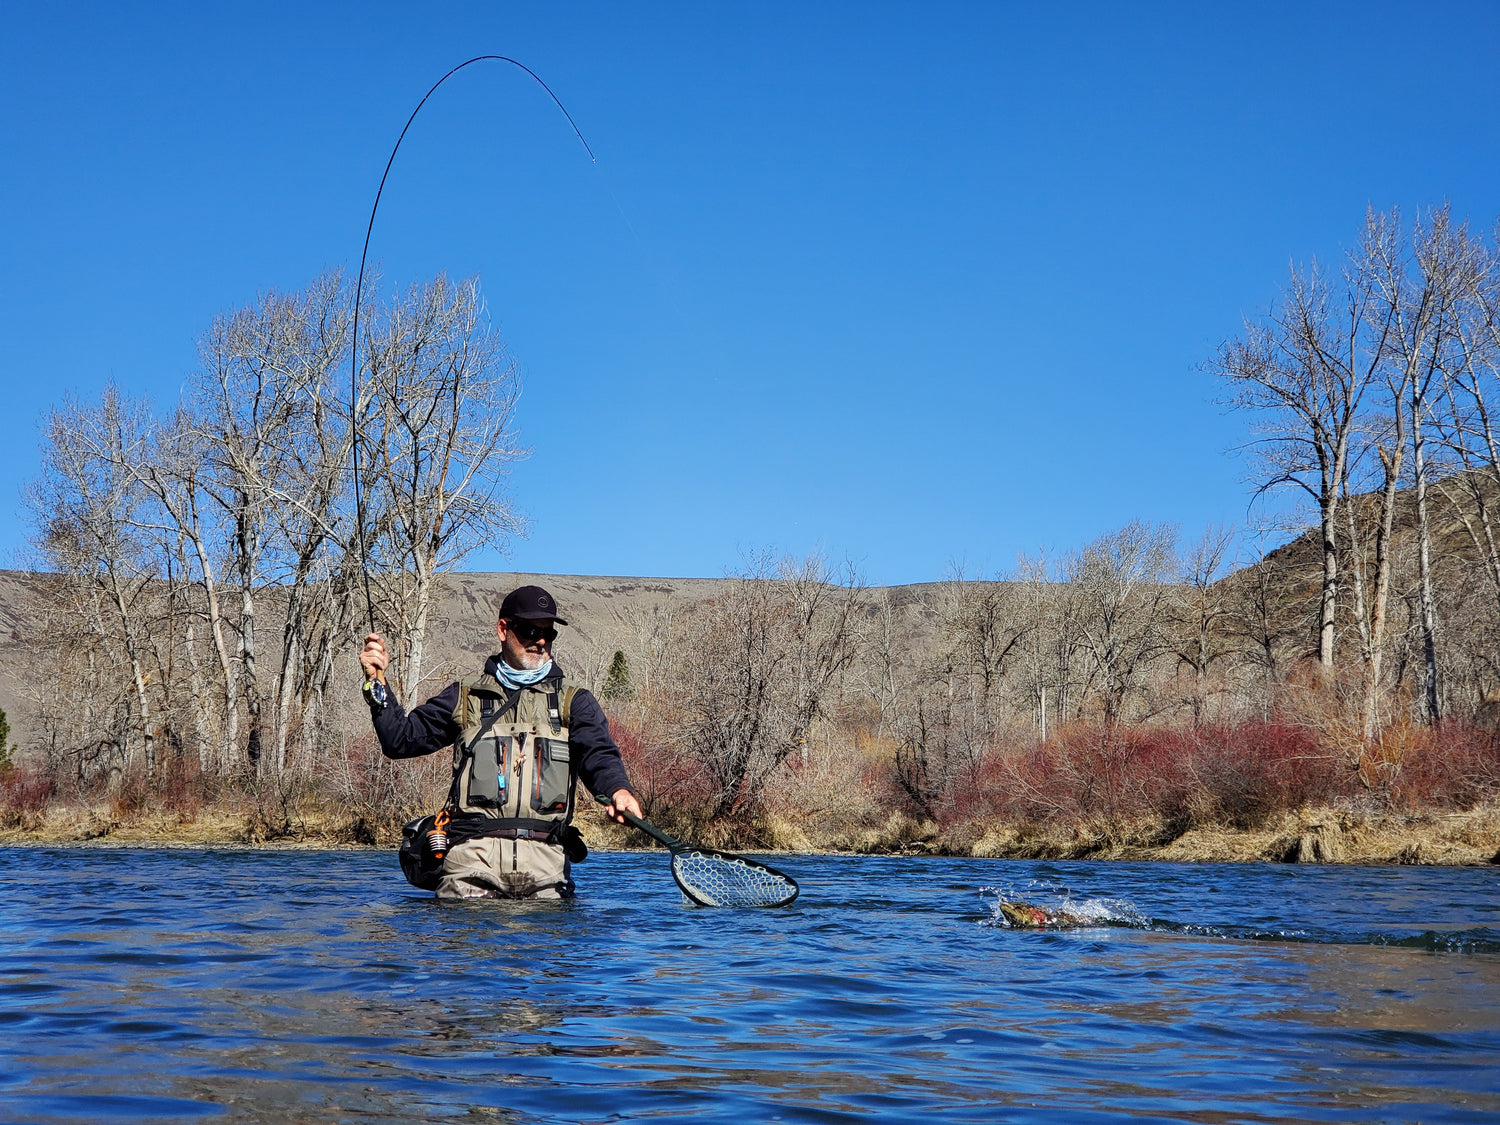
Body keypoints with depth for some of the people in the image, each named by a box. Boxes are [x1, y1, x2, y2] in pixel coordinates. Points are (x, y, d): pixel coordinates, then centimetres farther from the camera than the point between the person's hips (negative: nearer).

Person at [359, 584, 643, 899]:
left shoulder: (575, 703, 19)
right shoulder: (464, 697, 21)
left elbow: (600, 755, 1)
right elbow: (401, 740, 18)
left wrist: (619, 790, -21)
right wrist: (377, 683, 4)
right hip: (473, 854, 0)